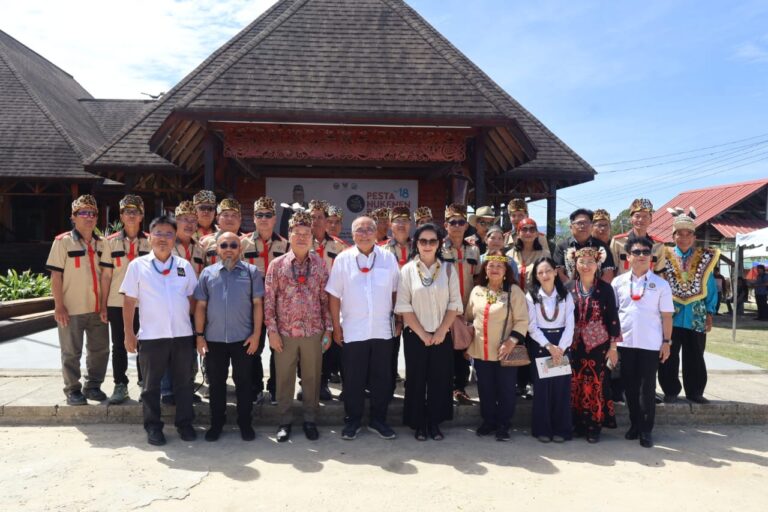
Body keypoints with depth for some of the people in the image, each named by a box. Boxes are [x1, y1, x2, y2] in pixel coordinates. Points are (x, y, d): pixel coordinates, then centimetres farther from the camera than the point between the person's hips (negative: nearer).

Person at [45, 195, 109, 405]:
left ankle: (93, 386, 26)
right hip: (72, 309, -5)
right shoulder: (63, 241, -5)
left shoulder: (101, 243, 9)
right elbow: (56, 275, -8)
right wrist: (59, 306, -14)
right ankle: (73, 390, 19)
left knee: (100, 349, 10)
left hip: (97, 308, 5)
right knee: (71, 353, 6)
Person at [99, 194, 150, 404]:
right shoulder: (111, 242, 5)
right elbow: (106, 275, 4)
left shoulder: (150, 242, 4)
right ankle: (120, 385, 19)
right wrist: (103, 306, 1)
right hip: (116, 303, 1)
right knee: (119, 346, 8)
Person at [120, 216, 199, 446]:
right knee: (151, 385, 9)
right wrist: (129, 333, -2)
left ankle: (184, 423, 23)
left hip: (183, 334, 2)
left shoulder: (185, 266, 7)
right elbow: (129, 301, 1)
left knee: (184, 383, 10)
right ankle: (153, 427, 22)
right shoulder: (138, 265, 1)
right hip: (151, 336, -2)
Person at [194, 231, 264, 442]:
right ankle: (216, 423, 26)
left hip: (243, 338, -1)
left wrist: (256, 334, -6)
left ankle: (245, 423, 22)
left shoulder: (251, 271, 1)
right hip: (213, 339, 2)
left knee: (244, 382, 8)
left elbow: (257, 304, -1)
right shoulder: (208, 273, 5)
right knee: (216, 383, 12)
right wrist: (199, 335, 0)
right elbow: (200, 306, 6)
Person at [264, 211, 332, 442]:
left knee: (312, 377, 10)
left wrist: (328, 328, 1)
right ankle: (284, 421, 25)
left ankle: (310, 420, 26)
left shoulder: (319, 264, 3)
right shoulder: (277, 264, -1)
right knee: (284, 378, 9)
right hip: (285, 332, -1)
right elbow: (269, 299, -2)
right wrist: (272, 330, -6)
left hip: (313, 331, 1)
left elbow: (326, 299, 4)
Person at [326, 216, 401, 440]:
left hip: (383, 330, 2)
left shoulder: (388, 258, 1)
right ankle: (352, 421, 25)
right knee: (353, 379, 8)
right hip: (353, 331, -1)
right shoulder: (342, 259, -2)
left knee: (382, 378, 10)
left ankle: (378, 419, 26)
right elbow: (334, 296, -1)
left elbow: (396, 292, 7)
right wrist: (336, 327, -2)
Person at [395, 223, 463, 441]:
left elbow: (455, 304, -1)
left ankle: (435, 423, 21)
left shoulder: (448, 269, 3)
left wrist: (441, 331, -10)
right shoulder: (407, 270, -2)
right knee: (416, 379, 6)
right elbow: (404, 306, -7)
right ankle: (419, 424, 19)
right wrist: (422, 333, -11)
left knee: (440, 379, 7)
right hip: (415, 335, -1)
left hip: (442, 335, 1)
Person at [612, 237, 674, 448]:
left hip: (650, 344, -2)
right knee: (630, 386, 10)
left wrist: (666, 342, -2)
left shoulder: (660, 284, 0)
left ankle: (646, 430, 13)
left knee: (647, 387, 3)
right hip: (625, 342, 2)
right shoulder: (618, 282, 4)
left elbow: (667, 316, 1)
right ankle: (634, 424, 24)